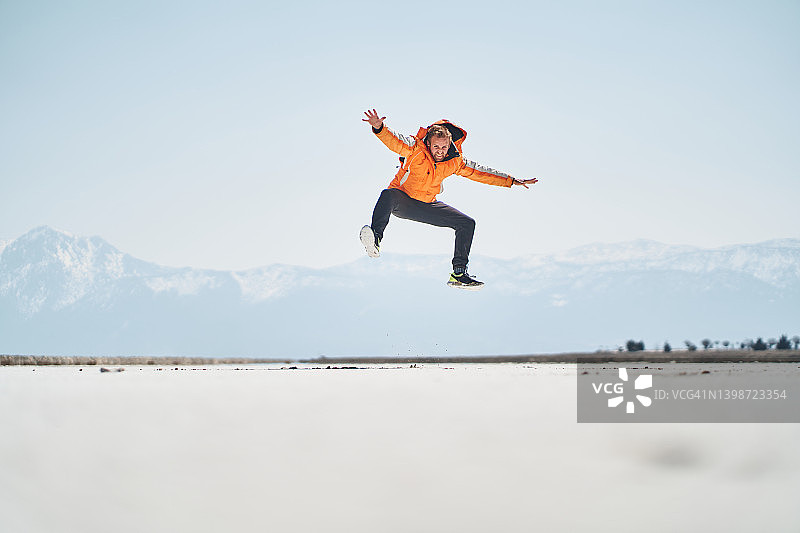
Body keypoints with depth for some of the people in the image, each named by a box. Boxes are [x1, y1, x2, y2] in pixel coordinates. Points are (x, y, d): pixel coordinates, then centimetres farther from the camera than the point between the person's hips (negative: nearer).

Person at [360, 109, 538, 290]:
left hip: (427, 206, 5)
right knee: (389, 195, -40)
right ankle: (375, 238, -49)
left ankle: (459, 273, 0)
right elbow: (395, 142, -34)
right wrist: (379, 128, -55)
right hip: (402, 201, -5)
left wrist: (511, 181, 4)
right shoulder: (416, 148, -18)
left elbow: (479, 172, 5)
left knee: (467, 223, -3)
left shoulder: (455, 162, -5)